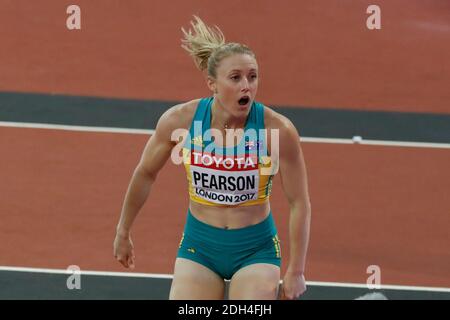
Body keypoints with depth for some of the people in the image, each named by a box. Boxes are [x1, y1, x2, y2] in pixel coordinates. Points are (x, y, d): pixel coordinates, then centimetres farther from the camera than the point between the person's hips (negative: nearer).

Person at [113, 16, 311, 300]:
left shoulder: (278, 130, -20)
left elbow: (299, 204, -10)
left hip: (256, 249, -2)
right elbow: (146, 173, 5)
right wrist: (123, 232, 16)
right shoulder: (179, 121, -14)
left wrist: (296, 271, -8)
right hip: (199, 245, 2)